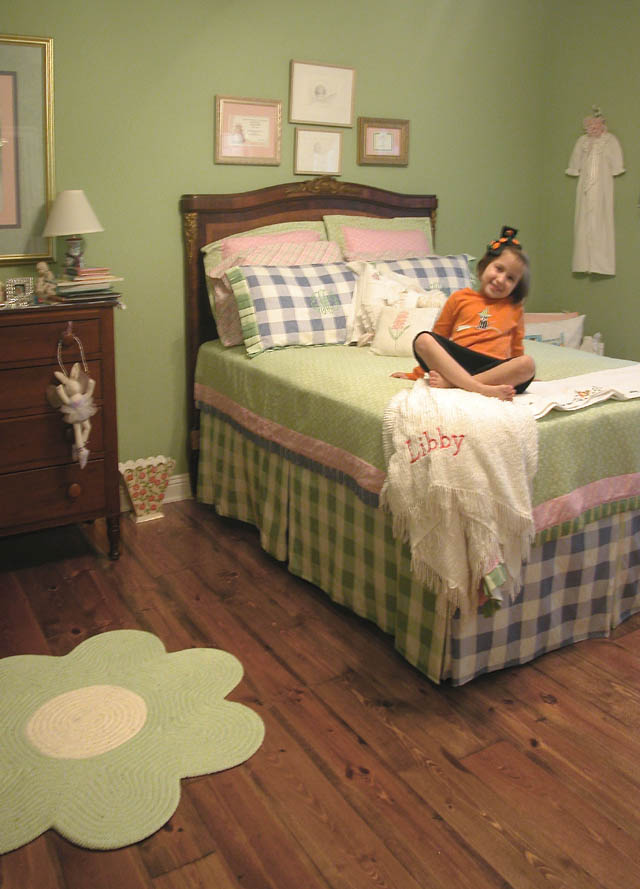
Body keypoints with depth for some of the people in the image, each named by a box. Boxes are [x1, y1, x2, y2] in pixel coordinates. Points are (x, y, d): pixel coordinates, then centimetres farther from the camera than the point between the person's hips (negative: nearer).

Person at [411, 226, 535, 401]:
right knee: (423, 339, -28)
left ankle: (450, 383, -35)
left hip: (493, 367, 1)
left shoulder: (514, 308, 24)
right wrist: (417, 374, 20)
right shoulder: (460, 298, 20)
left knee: (528, 364, -31)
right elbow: (438, 336, 21)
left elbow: (516, 351, 27)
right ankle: (481, 389, -42)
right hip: (455, 362, -1)